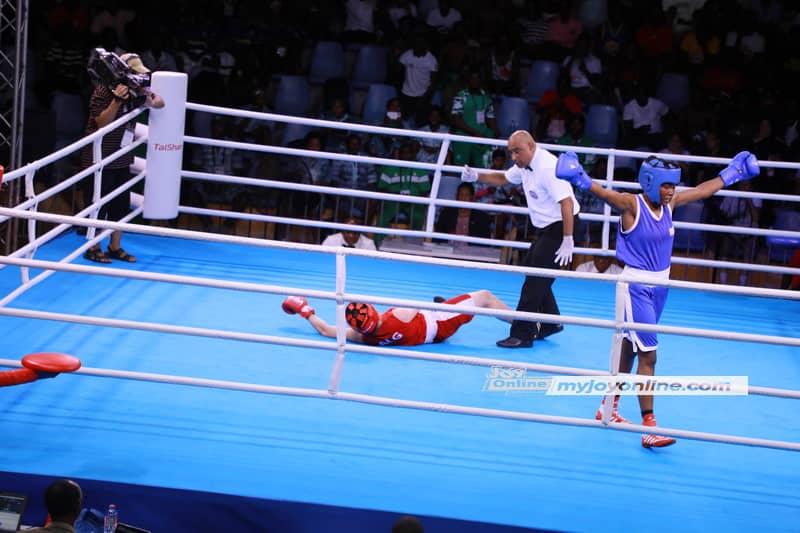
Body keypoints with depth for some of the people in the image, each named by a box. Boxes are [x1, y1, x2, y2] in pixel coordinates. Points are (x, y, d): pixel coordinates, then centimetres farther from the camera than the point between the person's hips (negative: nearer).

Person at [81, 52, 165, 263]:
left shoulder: (134, 91, 6)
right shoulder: (103, 91, -15)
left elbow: (159, 103, 10)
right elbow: (101, 122, -21)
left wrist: (145, 94, -10)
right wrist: (117, 100, -31)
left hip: (122, 159, 8)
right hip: (100, 159, -7)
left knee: (120, 205, 11)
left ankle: (115, 247, 20)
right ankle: (93, 248, 8)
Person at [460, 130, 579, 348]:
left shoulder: (548, 167, -25)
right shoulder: (525, 165, 5)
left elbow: (566, 203, -30)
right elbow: (503, 178, 23)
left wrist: (568, 240, -32)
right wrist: (476, 177, 7)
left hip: (560, 226, -10)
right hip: (545, 228, 10)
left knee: (535, 280, -10)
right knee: (532, 272, 16)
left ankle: (522, 334, -6)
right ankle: (550, 323, 28)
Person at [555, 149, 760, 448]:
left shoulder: (670, 204, 5)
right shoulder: (632, 204, -15)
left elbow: (702, 190, 20)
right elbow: (608, 194, -34)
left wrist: (730, 175, 31)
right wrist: (583, 182, -53)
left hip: (660, 285, 8)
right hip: (636, 286, -8)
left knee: (630, 348, 18)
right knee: (648, 354, -11)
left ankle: (609, 408, 31)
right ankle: (649, 427, -10)